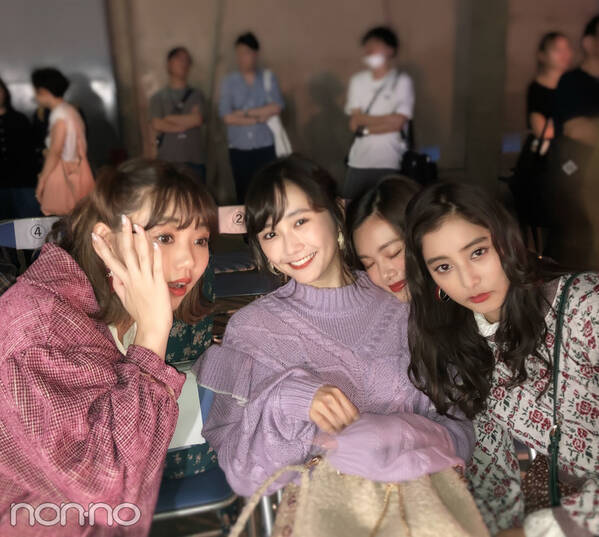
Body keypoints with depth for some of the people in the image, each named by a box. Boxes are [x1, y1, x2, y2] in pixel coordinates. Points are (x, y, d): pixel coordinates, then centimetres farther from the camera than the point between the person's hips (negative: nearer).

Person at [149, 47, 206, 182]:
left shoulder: (197, 95, 12)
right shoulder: (158, 97, 9)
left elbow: (197, 119, -4)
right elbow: (157, 125, -3)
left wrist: (168, 118, 0)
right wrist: (186, 123, -2)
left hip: (195, 159, 1)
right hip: (168, 160, -1)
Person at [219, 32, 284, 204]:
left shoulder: (268, 77, 5)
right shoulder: (229, 81, 3)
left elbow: (277, 107, -8)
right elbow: (227, 116, -7)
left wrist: (245, 112, -9)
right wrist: (259, 117, -9)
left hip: (266, 147, 0)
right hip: (239, 148, 1)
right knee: (243, 194, 5)